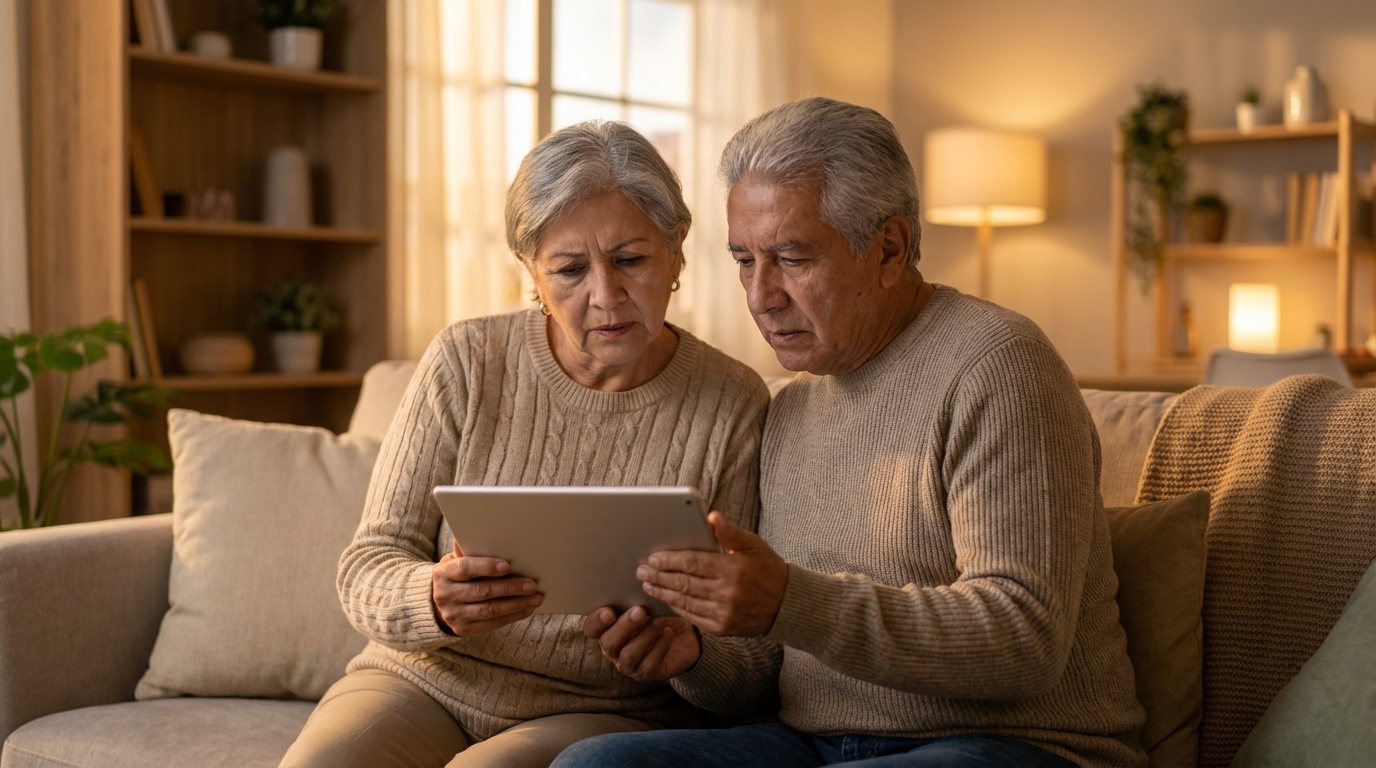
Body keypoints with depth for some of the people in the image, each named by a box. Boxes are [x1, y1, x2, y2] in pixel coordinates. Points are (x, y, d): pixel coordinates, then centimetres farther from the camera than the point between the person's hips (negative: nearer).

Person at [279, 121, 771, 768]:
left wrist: (684, 647, -24)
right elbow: (367, 567, -3)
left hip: (606, 712, -2)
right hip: (424, 682, 2)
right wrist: (433, 601, -26)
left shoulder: (732, 406, -5)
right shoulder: (465, 363, -2)